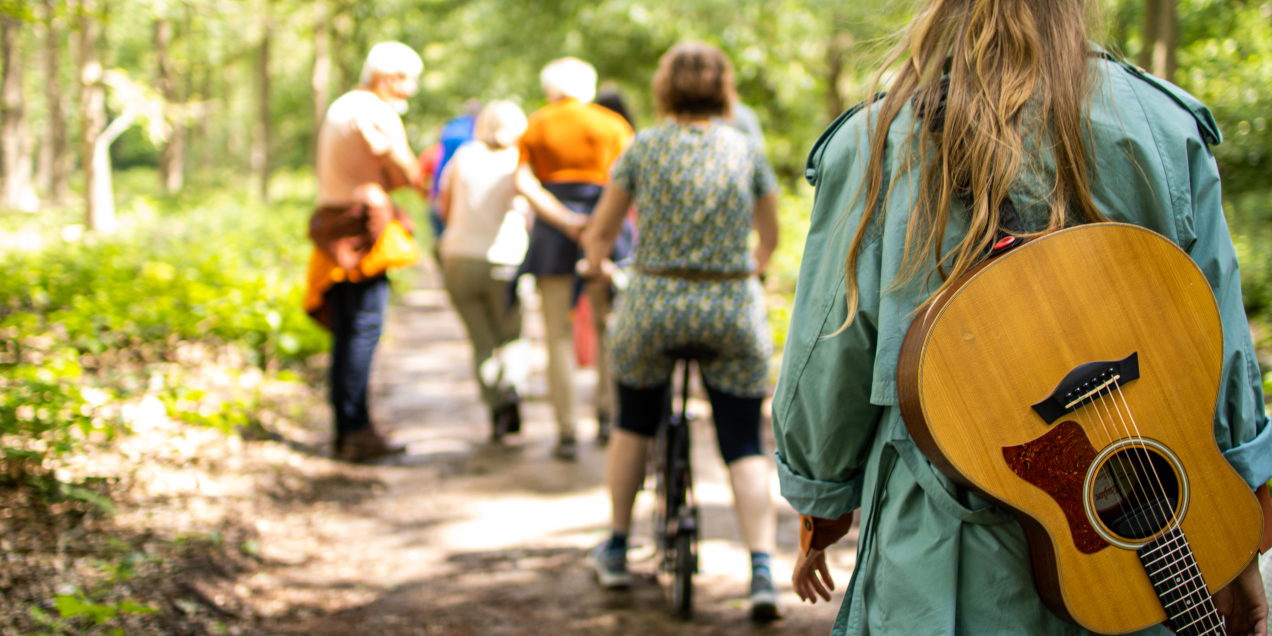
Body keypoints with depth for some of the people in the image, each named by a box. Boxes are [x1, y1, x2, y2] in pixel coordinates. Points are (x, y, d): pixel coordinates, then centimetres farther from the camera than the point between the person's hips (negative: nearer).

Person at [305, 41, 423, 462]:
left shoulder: (339, 108, 22)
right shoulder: (375, 113, -9)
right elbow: (407, 175, -12)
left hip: (333, 223, 10)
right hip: (363, 230, -10)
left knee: (346, 332, 10)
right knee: (364, 328, -11)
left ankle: (345, 429, 12)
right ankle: (356, 431, -14)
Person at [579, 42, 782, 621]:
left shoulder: (644, 147, 1)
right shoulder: (746, 149, 5)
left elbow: (600, 232, 8)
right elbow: (769, 236, 18)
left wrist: (594, 264, 30)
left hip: (654, 303, 0)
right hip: (733, 311, 0)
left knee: (634, 425, 22)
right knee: (744, 446, 6)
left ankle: (616, 552, 31)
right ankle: (762, 573, -7)